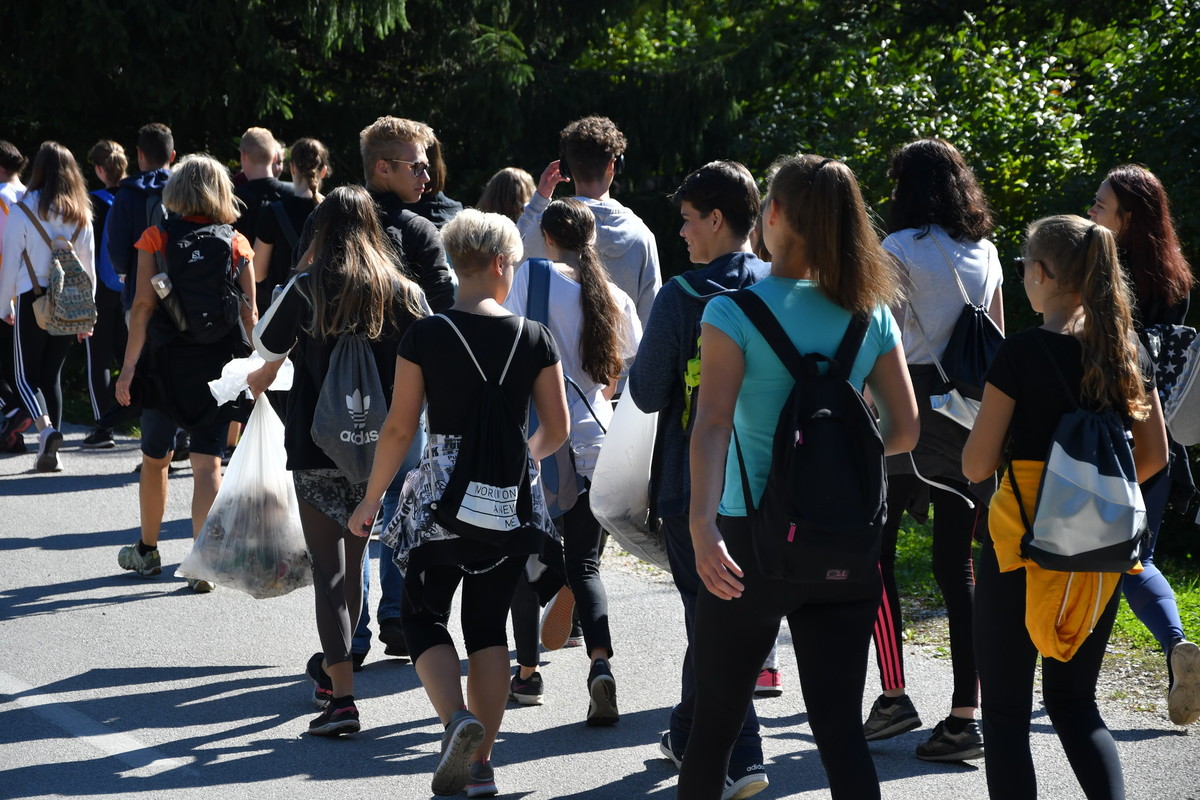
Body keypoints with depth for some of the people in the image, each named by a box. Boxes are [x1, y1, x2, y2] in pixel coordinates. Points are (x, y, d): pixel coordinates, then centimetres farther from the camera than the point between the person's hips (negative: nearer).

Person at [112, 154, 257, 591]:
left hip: (166, 360, -1)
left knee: (155, 457, 15)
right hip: (219, 363, 1)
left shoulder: (156, 238, -3)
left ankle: (147, 550, 29)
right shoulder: (236, 243, 1)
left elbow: (143, 306, -8)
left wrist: (129, 365, -5)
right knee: (208, 462, 3)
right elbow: (249, 313, 0)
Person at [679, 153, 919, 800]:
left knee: (716, 715, 12)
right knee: (839, 724, 4)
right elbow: (904, 430, 6)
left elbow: (713, 422, -19)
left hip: (755, 538, -3)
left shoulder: (734, 311, -8)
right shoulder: (869, 314, 4)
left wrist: (702, 527, -28)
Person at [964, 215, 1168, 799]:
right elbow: (1154, 456, 8)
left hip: (1023, 538, -6)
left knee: (1005, 710, 5)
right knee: (1074, 702, 18)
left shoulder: (1023, 352, -13)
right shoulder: (1126, 351, 3)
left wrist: (986, 417, 7)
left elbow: (977, 465, -11)